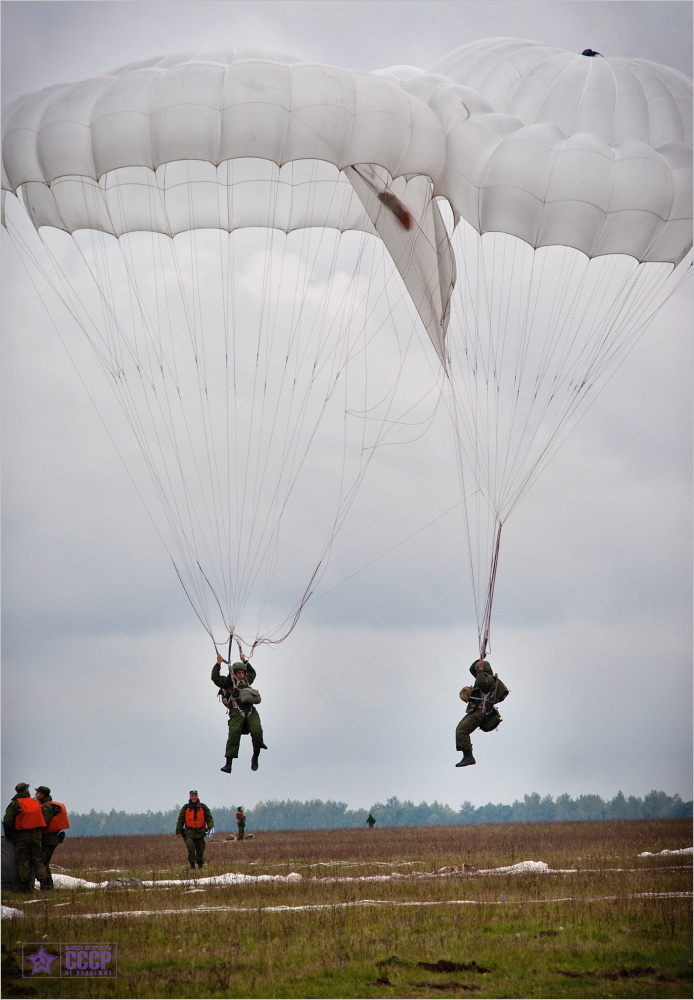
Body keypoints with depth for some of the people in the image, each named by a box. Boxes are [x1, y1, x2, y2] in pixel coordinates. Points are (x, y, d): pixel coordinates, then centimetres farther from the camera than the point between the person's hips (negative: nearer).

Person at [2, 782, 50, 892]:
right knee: (38, 860, 8)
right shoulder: (35, 803, 9)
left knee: (23, 862, 2)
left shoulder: (15, 804, -6)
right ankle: (44, 883, -1)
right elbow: (43, 819, 10)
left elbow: (7, 822, -13)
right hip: (36, 836, 4)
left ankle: (25, 887, 1)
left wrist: (8, 835, 1)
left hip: (22, 837, -4)